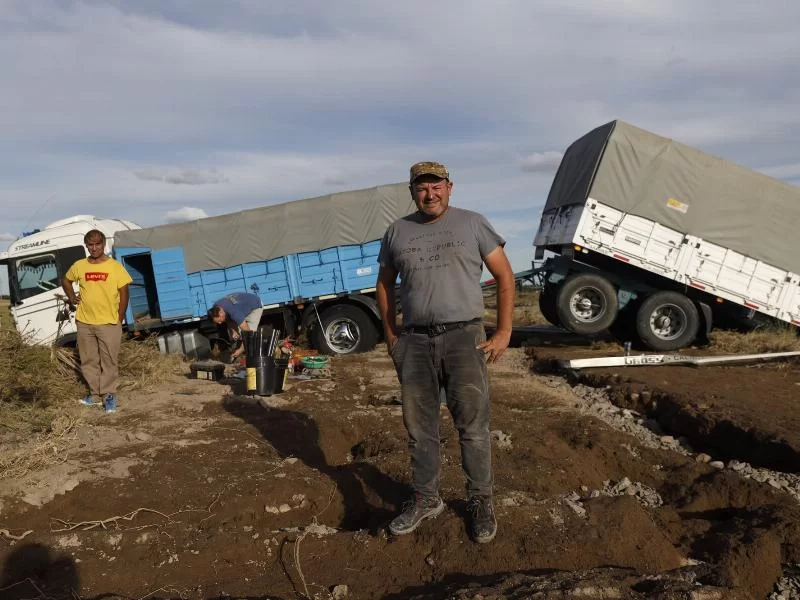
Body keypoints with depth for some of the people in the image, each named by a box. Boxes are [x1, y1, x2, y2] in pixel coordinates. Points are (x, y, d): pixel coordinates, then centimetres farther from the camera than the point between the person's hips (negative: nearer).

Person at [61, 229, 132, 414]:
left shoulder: (115, 267, -7)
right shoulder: (79, 266, 2)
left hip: (109, 323, -4)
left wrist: (119, 320, -5)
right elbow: (65, 280, 24)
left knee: (110, 361, 2)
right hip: (84, 323, 4)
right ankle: (95, 392, 25)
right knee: (89, 361, 12)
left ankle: (109, 394, 11)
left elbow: (124, 295, -3)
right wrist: (72, 297, 9)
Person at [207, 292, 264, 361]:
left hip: (255, 306, -8)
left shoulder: (234, 313, -43)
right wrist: (233, 330, -19)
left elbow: (247, 332, -37)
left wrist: (240, 350, -31)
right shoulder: (216, 307, -21)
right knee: (231, 331, -3)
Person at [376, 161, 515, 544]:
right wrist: (390, 336, 10)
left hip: (464, 337, -3)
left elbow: (504, 276, 3)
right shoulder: (397, 232, 10)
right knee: (419, 428, 11)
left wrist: (503, 332, -4)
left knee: (473, 426, 2)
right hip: (414, 342, 3)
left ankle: (480, 502, 19)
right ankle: (425, 498, 28)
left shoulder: (472, 224, 2)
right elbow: (385, 285, 18)